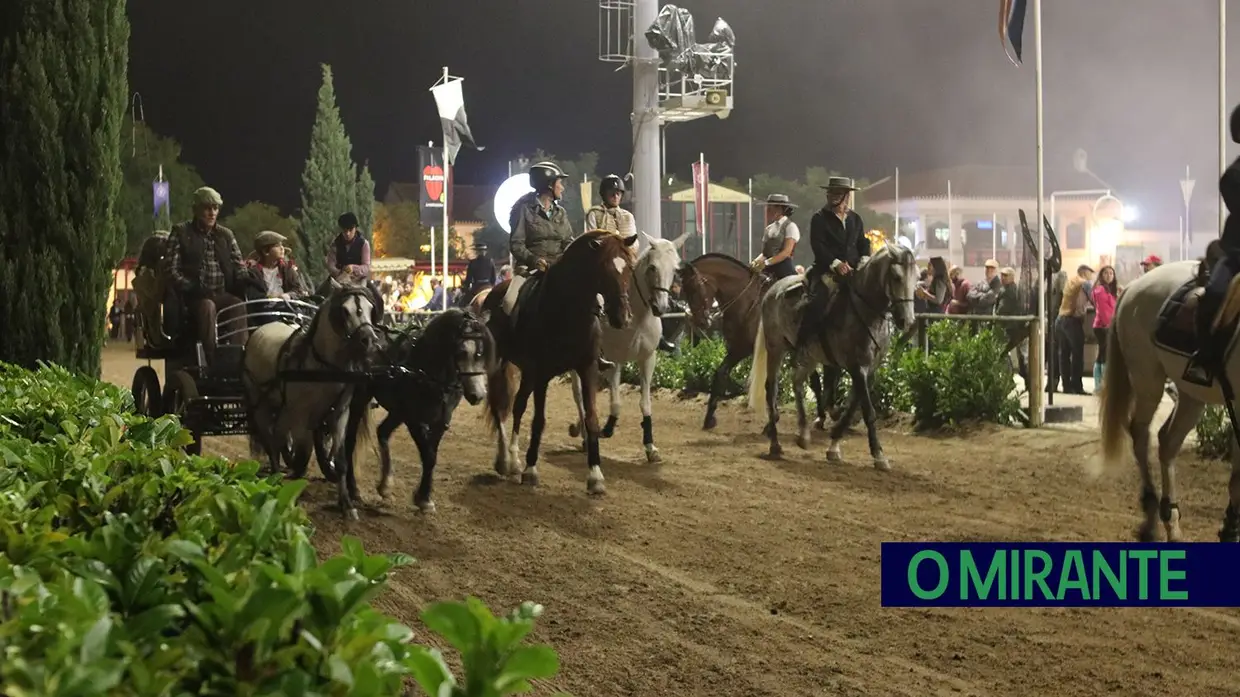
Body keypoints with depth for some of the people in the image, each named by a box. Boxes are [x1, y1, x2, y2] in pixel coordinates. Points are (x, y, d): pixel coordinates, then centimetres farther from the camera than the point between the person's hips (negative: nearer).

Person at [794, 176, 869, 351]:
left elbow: (864, 243, 17)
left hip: (853, 271, 5)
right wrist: (835, 263, -21)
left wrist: (864, 260, -5)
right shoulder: (819, 219, 3)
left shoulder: (856, 219, 18)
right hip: (827, 270, -5)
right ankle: (802, 343, -21)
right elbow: (818, 245, -8)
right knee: (818, 301, -27)